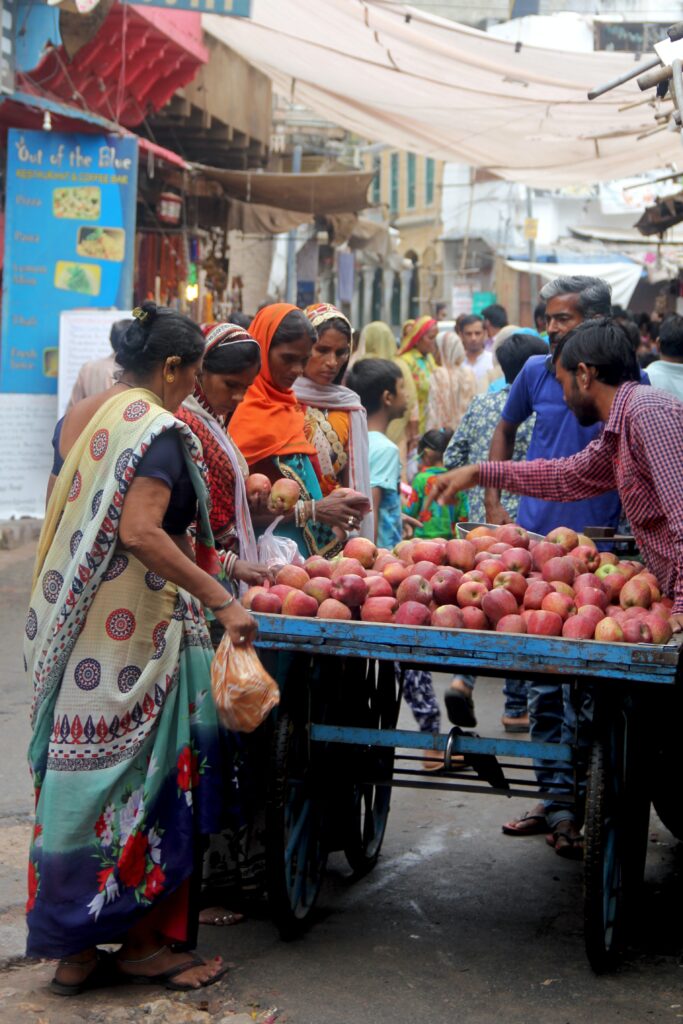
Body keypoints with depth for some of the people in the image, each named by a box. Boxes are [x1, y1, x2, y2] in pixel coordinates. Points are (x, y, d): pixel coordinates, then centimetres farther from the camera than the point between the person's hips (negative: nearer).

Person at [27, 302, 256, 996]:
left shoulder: (78, 418, 11)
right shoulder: (159, 431, -14)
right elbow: (140, 532, -26)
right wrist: (221, 601, -25)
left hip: (68, 627, 8)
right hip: (133, 635, -8)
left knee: (82, 771, 12)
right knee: (147, 773, 3)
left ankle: (73, 948, 19)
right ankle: (142, 943, 13)